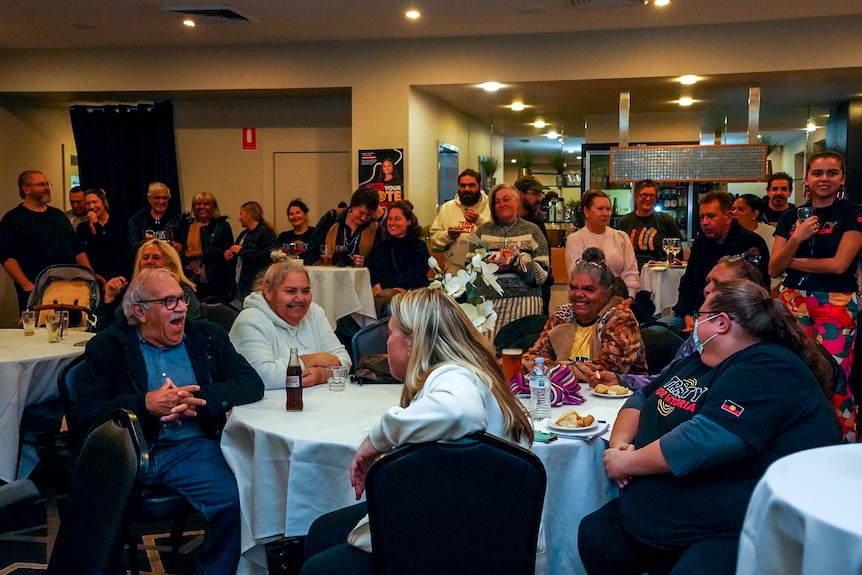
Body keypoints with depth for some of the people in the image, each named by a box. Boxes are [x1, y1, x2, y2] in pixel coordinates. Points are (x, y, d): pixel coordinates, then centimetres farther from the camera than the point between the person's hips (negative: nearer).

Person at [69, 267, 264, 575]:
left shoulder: (208, 337, 14)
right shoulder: (107, 347, 7)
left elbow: (252, 383, 5)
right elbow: (80, 416, -1)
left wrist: (198, 399, -10)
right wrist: (145, 405, -14)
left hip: (191, 448, 1)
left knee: (233, 502, -25)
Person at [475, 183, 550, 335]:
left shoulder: (532, 230, 10)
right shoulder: (483, 230, 16)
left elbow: (542, 273, 1)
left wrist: (517, 265, -15)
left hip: (523, 300, -1)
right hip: (486, 299, 1)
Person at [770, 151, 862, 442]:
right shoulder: (790, 217, 11)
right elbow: (774, 269, 4)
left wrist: (792, 261, 0)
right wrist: (797, 239, -11)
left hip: (837, 304, -3)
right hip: (794, 301, 4)